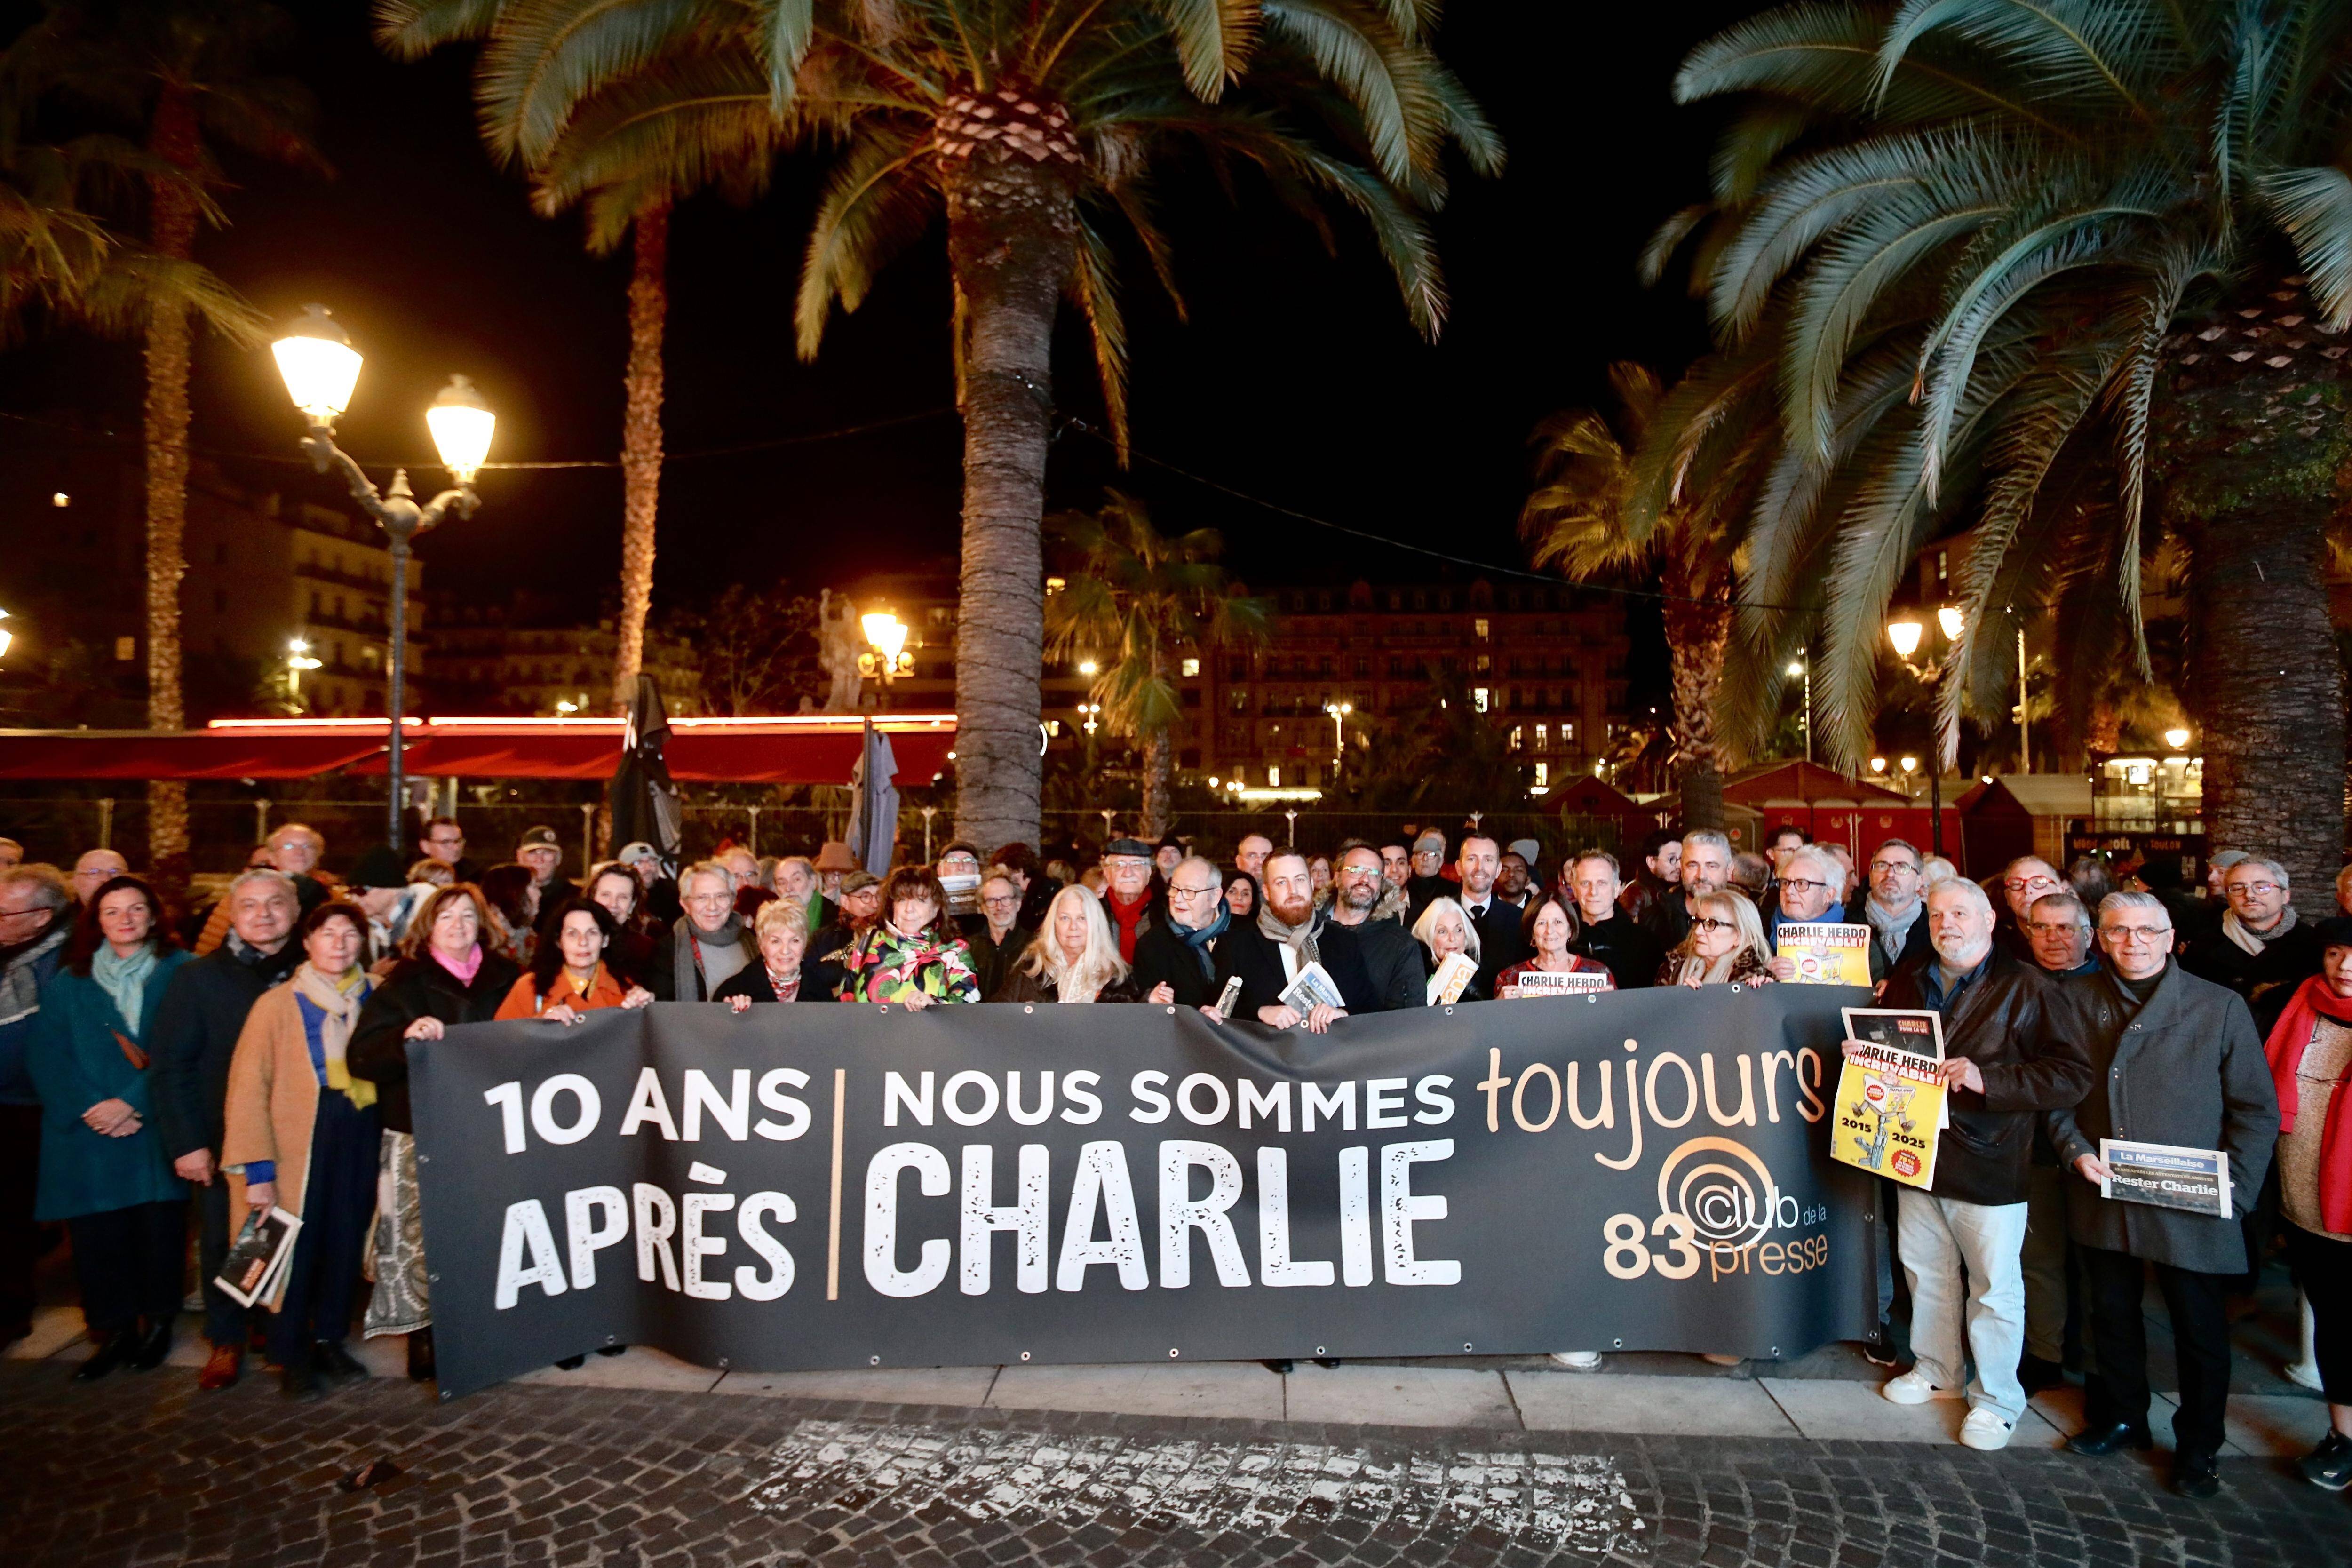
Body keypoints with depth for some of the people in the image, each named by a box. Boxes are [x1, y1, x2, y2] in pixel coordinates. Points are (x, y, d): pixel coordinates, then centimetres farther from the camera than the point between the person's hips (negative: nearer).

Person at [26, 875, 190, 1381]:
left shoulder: (179, 972, 1)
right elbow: (46, 1054, 2)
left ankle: (155, 1322, 18)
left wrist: (132, 1102, -14)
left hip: (157, 1128, -2)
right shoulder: (69, 981, 9)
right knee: (96, 1234, 1)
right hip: (88, 1133, 2)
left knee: (158, 1225, 0)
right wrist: (88, 1109, -10)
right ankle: (115, 1332, 14)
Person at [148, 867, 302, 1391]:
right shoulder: (199, 977, 0)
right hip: (225, 1139, 0)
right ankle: (227, 1342, 27)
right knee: (224, 1242, 10)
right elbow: (172, 1066, -1)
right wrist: (185, 1143, -7)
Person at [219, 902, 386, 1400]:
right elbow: (248, 1087, -7)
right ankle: (292, 1358, 21)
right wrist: (256, 1167, -11)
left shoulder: (374, 1000, 5)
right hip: (300, 1139, -3)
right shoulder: (277, 1004, -4)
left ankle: (330, 1340, 26)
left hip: (361, 1136, 3)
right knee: (297, 1246, 4)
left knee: (346, 1242, 8)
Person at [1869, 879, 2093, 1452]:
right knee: (1927, 1274, 18)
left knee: (1994, 1286, 6)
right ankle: (1937, 1371, 35)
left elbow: (2072, 1075, -16)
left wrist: (1986, 1079, -25)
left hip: (1988, 1165, -5)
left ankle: (1997, 1397, 22)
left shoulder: (2026, 988, -10)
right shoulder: (1908, 982, 9)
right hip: (1917, 1154, 5)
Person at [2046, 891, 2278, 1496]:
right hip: (2103, 1197, 3)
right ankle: (2122, 1418, 38)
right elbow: (2057, 1091, 7)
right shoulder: (2079, 1003, 2)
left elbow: (2258, 1110, -3)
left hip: (2189, 1209, -2)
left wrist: (2233, 1189, -11)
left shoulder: (2221, 1007, -6)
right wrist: (2076, 1151, -8)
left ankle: (2198, 1447, 29)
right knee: (2113, 1316, 18)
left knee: (2200, 1332, 10)